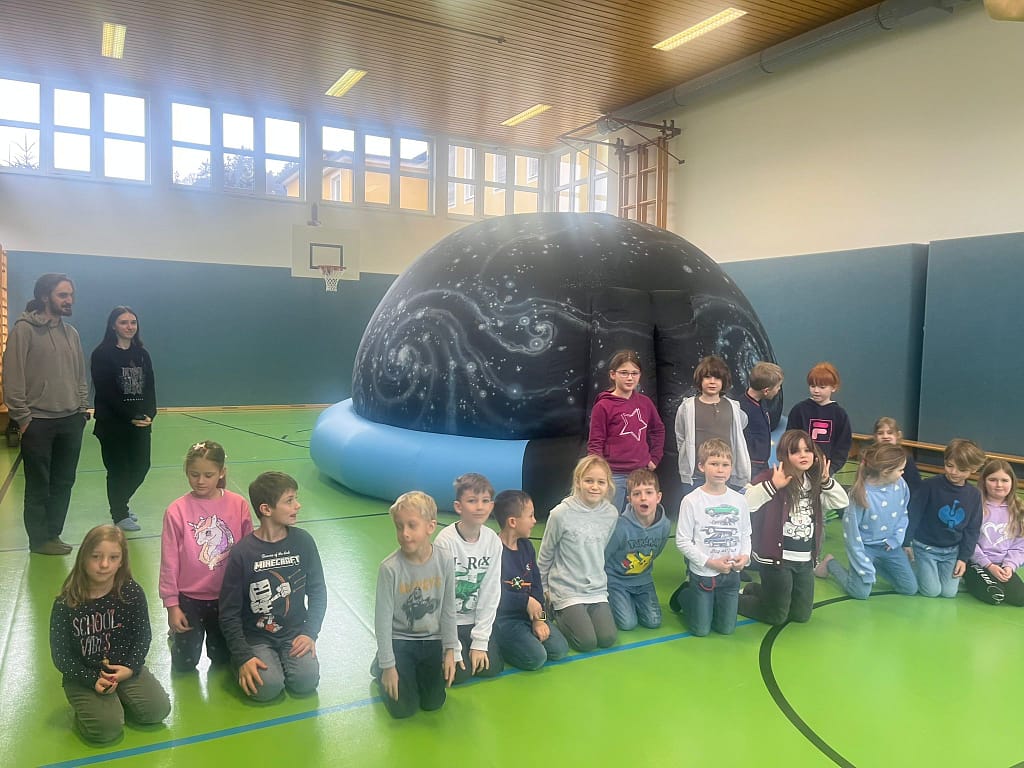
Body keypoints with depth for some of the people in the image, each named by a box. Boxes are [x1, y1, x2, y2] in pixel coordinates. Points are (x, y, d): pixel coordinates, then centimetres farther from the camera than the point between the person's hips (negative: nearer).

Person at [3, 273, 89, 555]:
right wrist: (23, 418, -12)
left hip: (71, 421, 5)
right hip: (38, 422, -5)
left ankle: (53, 534, 24)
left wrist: (82, 410, 8)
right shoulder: (24, 329, -7)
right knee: (38, 486, 6)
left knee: (63, 483, 11)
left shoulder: (71, 332, 11)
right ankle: (39, 540, 18)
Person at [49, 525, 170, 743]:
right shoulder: (65, 604, -15)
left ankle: (116, 700, 12)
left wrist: (130, 668, -15)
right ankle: (87, 706, 9)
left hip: (125, 669, 2)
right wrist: (93, 680, -18)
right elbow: (61, 656, -8)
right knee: (106, 727, -22)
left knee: (157, 710, -14)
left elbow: (143, 636, 0)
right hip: (84, 676, -2)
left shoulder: (132, 592, -10)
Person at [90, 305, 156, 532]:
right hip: (113, 424, -5)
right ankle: (119, 514, 22)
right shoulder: (102, 354, -7)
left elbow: (150, 387, 6)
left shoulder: (142, 354, 9)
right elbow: (106, 392, -12)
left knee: (141, 466, 8)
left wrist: (149, 414, -10)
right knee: (118, 469, 3)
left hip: (141, 423, 5)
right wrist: (131, 417, -16)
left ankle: (121, 503, 34)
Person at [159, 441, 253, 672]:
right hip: (189, 598, -1)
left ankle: (212, 632, 45)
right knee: (184, 664, 11)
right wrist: (172, 605, -5)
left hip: (226, 597, 1)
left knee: (222, 657, 16)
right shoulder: (177, 511, -16)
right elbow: (169, 562, -8)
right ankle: (179, 631, 39)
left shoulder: (239, 506, -12)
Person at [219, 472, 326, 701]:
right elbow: (229, 613, -8)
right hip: (256, 636, -2)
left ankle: (282, 657, 11)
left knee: (306, 681, -19)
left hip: (294, 632, 2)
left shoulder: (303, 541, -6)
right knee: (267, 687, -23)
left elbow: (317, 591, 4)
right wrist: (244, 657, -16)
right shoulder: (242, 552, -14)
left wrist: (310, 633, -6)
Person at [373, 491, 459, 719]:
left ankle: (417, 672, 34)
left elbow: (448, 610, -2)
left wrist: (450, 651, -2)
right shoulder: (390, 568, -23)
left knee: (433, 702, 3)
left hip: (432, 640, 3)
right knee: (403, 708, -5)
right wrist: (388, 666, -12)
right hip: (400, 640, -3)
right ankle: (380, 667, 24)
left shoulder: (444, 562, -14)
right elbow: (383, 619, -16)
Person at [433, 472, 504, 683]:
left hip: (477, 619, 4)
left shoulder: (493, 541, -10)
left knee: (492, 667, -2)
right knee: (460, 673, -11)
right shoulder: (445, 541, -23)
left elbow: (491, 593, -6)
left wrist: (480, 642, -7)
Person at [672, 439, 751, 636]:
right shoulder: (692, 501, -14)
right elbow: (682, 541, -12)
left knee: (726, 628, 13)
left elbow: (745, 534, 8)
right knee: (701, 630, 8)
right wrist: (710, 562, -18)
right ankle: (684, 595, 34)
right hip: (702, 573, -3)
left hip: (731, 573, 4)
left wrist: (745, 556, -11)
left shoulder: (739, 500, -1)